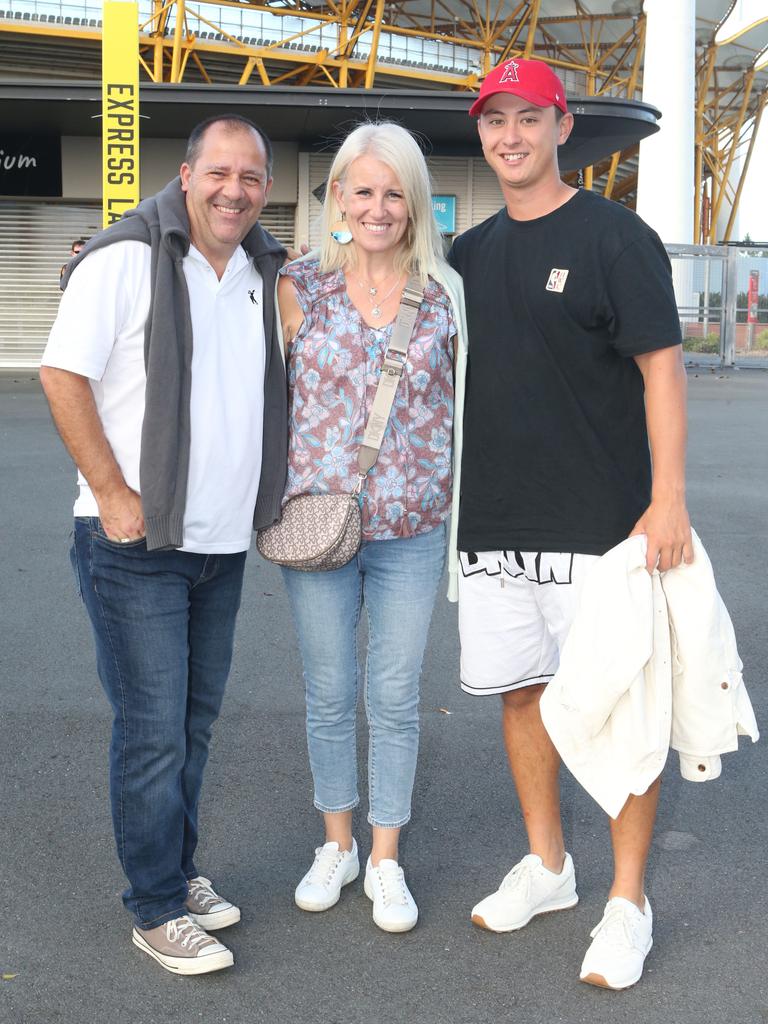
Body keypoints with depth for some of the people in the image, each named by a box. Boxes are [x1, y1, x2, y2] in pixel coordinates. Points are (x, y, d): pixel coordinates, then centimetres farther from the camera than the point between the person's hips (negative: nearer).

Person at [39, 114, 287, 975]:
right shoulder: (127, 258, -10)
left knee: (195, 718, 15)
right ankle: (157, 908, 13)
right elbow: (63, 375, -13)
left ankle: (177, 871, 31)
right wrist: (113, 493, -16)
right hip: (135, 544, -6)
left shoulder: (267, 273, 10)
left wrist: (275, 494, 12)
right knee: (154, 729, -2)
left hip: (223, 543, 7)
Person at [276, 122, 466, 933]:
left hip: (412, 529, 0)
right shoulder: (301, 286, -1)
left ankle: (386, 860, 24)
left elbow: (465, 395, 10)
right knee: (329, 693, 11)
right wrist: (283, 492, 0)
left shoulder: (442, 293, 0)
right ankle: (336, 845, 31)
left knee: (395, 697, 8)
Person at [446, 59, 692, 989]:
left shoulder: (614, 237, -4)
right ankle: (546, 866, 30)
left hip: (596, 523, -6)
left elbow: (661, 365, -9)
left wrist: (669, 499, -16)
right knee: (521, 689, 13)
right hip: (492, 525, 6)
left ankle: (627, 902, 13)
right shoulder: (468, 254, 13)